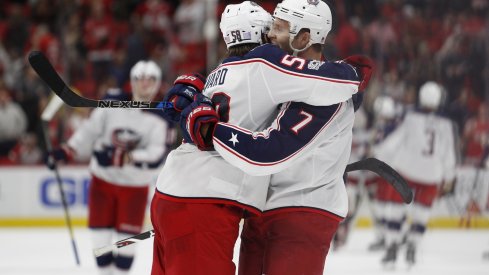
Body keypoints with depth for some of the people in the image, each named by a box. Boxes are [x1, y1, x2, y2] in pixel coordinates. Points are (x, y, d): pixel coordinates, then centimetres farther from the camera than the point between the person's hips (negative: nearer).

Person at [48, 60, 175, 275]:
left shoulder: (162, 119, -12)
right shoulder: (112, 104, -5)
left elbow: (156, 156, -23)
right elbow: (90, 130, 2)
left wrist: (122, 158, -33)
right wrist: (66, 151, -8)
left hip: (135, 186, -2)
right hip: (103, 179, 2)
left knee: (127, 237, -1)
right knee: (100, 231, 3)